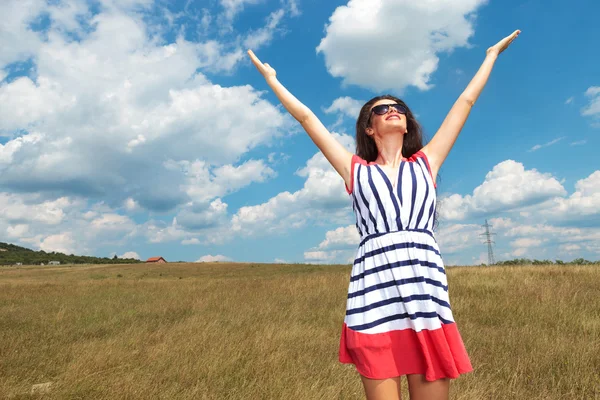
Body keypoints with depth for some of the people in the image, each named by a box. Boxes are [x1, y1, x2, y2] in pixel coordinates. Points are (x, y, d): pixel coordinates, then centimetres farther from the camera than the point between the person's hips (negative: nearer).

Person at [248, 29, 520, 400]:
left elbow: (465, 102, 26)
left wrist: (492, 54, 36)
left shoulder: (426, 163, 17)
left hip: (427, 294, 2)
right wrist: (272, 79, 27)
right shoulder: (356, 170, 14)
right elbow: (308, 118, 19)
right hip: (373, 298, -1)